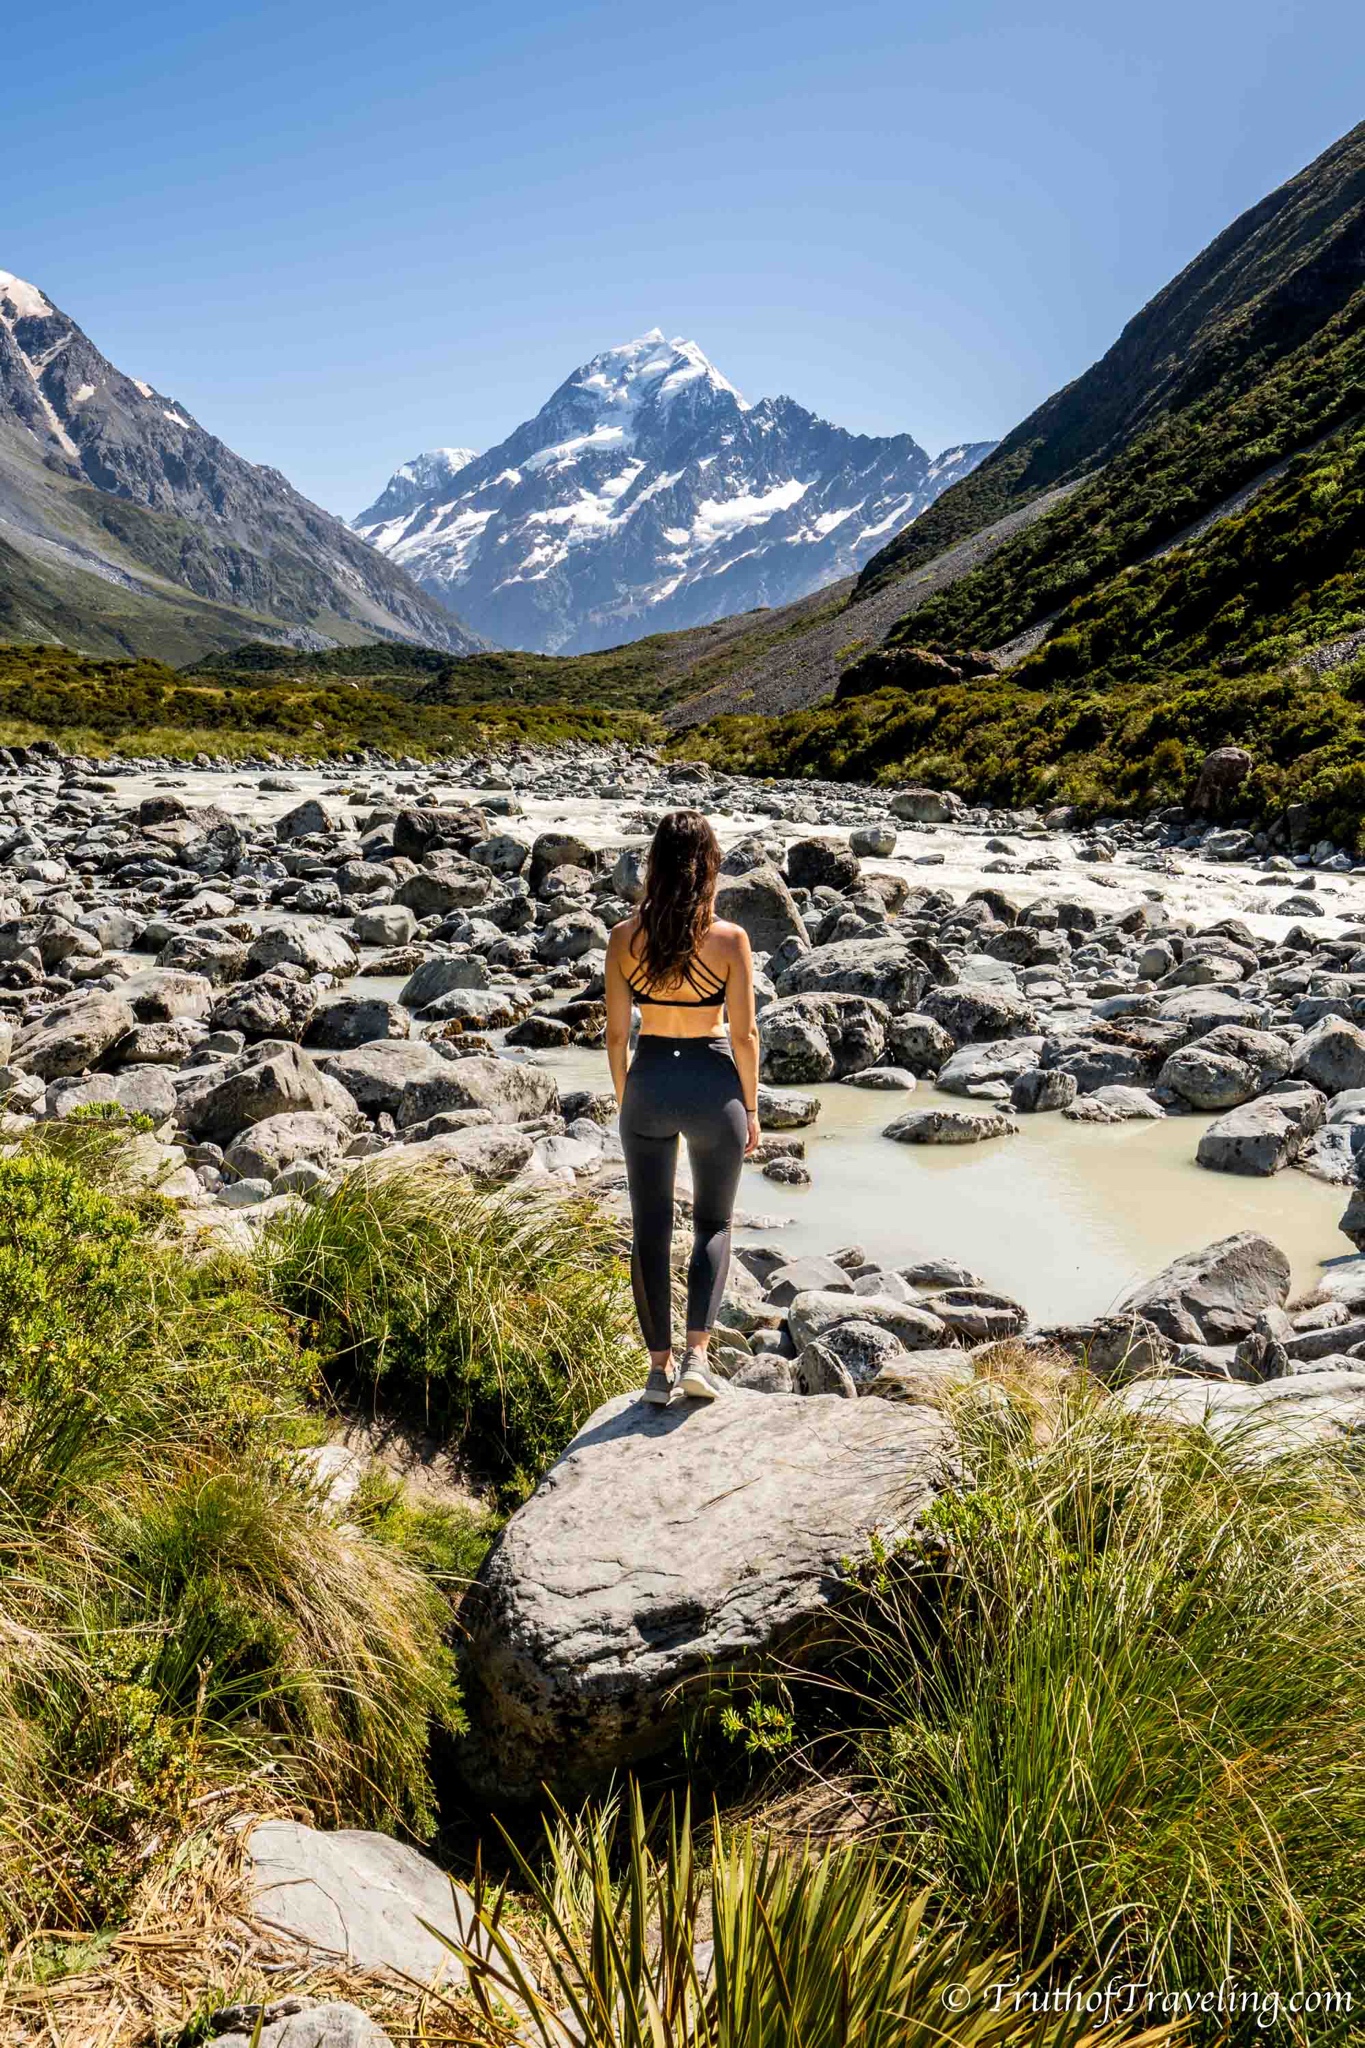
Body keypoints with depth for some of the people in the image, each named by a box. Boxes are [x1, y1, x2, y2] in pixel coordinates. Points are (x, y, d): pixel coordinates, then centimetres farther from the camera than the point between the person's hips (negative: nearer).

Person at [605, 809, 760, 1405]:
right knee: (713, 1224, 17)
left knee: (651, 1230, 13)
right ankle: (696, 1355, 5)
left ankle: (659, 1367, 18)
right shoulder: (729, 939, -10)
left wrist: (623, 1101, 13)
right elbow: (744, 1033, -7)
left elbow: (616, 1032, 0)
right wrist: (750, 1109, 4)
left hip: (649, 1082, 2)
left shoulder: (625, 937, -5)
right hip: (713, 1083, -1)